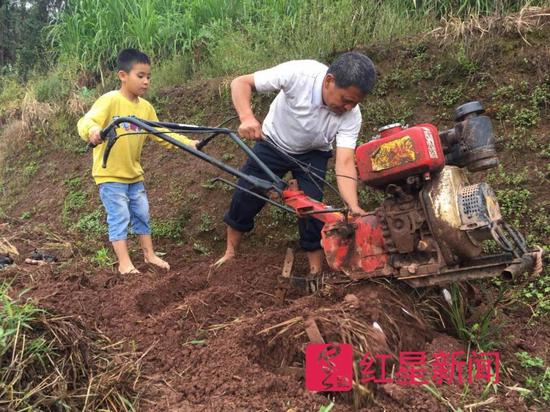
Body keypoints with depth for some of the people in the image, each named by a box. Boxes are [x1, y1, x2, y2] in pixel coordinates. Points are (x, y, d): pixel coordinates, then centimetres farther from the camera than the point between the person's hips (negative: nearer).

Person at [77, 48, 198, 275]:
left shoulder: (145, 107, 2)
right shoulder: (110, 100, -18)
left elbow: (160, 134, 6)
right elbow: (85, 122, -30)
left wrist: (189, 143, -4)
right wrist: (93, 131, -54)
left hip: (134, 173, 7)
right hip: (110, 173, -7)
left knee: (142, 214, 15)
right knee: (120, 217, -4)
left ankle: (149, 254, 29)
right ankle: (125, 264, 5)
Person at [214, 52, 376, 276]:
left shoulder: (351, 116, -28)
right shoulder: (298, 73, -35)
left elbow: (345, 163, -33)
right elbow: (241, 83, -28)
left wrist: (354, 207, -48)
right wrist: (247, 116, -47)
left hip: (312, 154, 1)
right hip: (271, 144, 0)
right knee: (245, 199, 2)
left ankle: (316, 271, 5)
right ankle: (230, 252, 26)